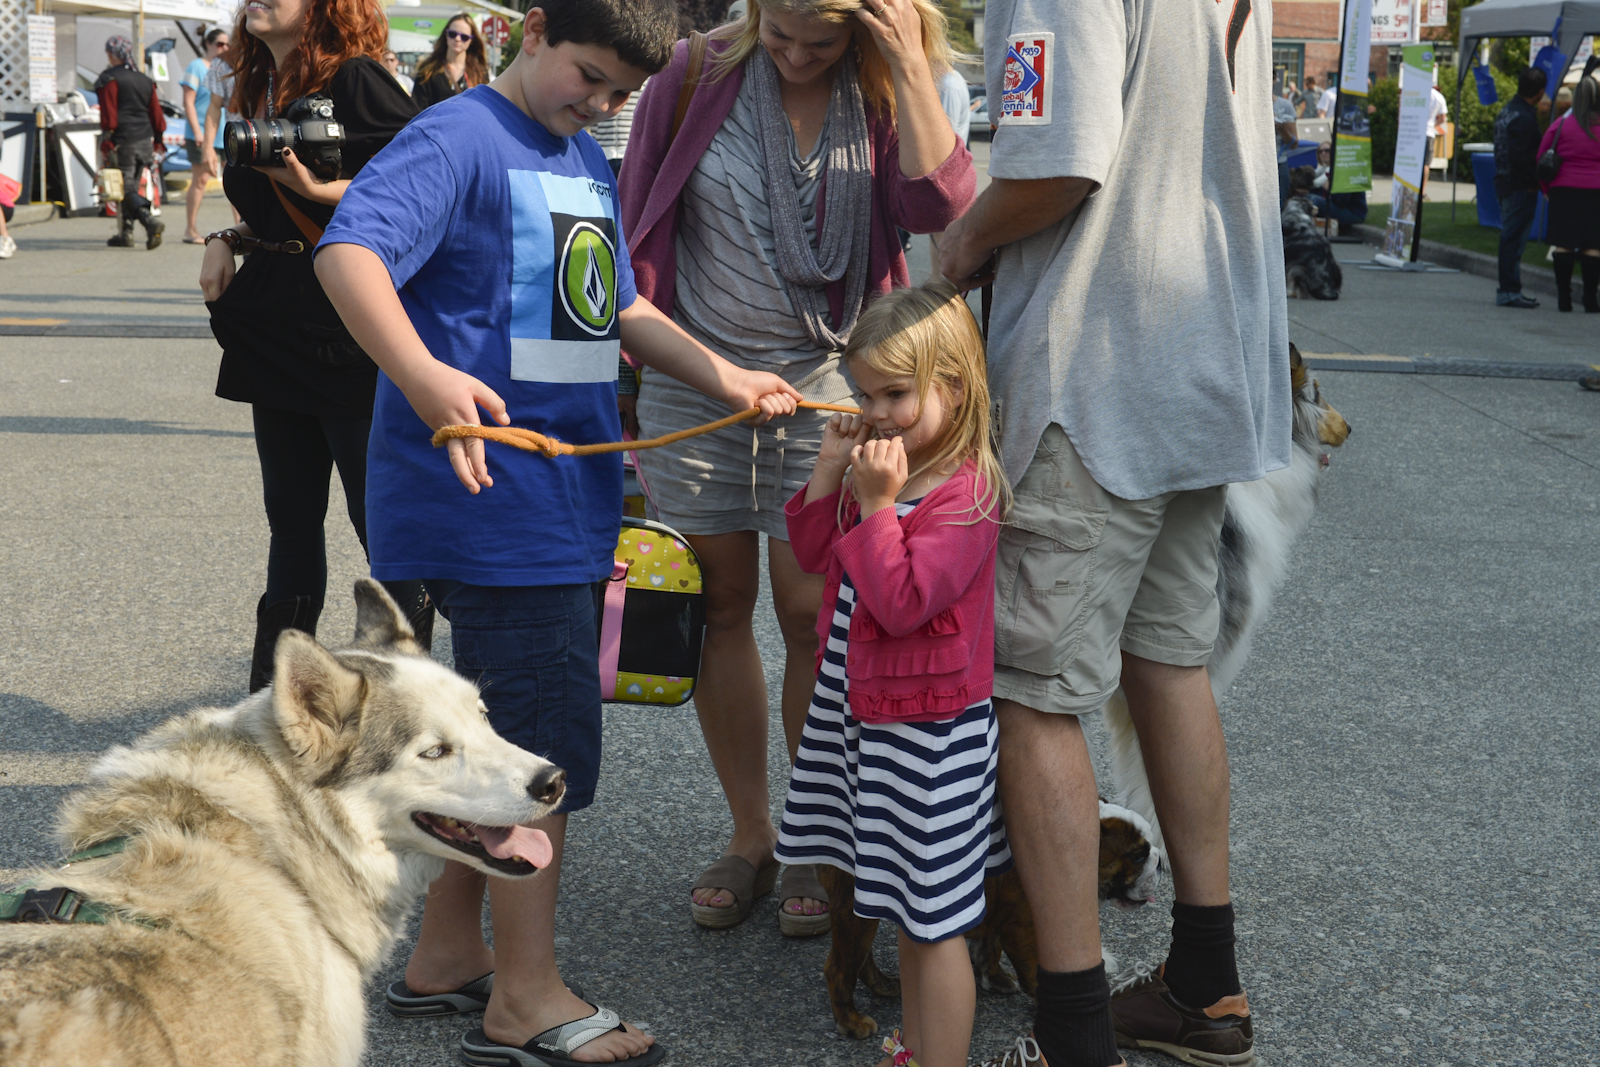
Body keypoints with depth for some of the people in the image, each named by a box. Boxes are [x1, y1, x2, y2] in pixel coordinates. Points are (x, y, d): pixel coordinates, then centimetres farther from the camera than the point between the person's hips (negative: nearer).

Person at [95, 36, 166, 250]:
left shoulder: (109, 79, -6)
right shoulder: (145, 81, 13)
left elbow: (109, 117, -13)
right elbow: (157, 116, 14)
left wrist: (106, 146, -11)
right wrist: (156, 146, 20)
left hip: (123, 143, -7)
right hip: (144, 142, 7)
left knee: (126, 189, -7)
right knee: (130, 187, 16)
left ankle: (150, 221, -28)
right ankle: (126, 233, 20)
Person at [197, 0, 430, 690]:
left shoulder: (355, 80, -11)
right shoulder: (257, 89, 14)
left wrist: (321, 189, -24)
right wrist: (228, 240, 6)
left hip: (350, 329, -8)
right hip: (274, 328, 8)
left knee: (381, 516, -2)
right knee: (290, 515, 14)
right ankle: (273, 694, 23)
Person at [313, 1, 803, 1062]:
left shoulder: (590, 162, 18)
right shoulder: (460, 139, -10)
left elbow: (621, 308, 25)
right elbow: (348, 250, -24)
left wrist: (725, 377, 12)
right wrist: (423, 374, -40)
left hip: (571, 492, 9)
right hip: (495, 490, -9)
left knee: (505, 732, 16)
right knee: (548, 735, -7)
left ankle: (450, 951, 29)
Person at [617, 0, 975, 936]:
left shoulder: (886, 95, -2)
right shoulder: (696, 76, -2)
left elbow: (942, 208, -19)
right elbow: (637, 216, 6)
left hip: (823, 379, -1)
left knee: (811, 612, -2)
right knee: (721, 606, 7)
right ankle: (750, 834, 21)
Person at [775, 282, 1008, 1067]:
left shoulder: (965, 494, -20)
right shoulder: (883, 465, 7)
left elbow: (901, 602, -26)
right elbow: (813, 555, 14)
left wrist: (877, 504, -26)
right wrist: (829, 472, 2)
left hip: (926, 729, -9)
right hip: (863, 710, 9)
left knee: (934, 919, 0)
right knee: (907, 911, 21)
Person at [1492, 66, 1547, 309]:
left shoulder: (1507, 110, 13)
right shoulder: (1524, 117, -18)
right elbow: (1520, 155, -24)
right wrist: (1532, 183, -15)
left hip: (1505, 183, 10)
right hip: (1520, 188, -10)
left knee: (1511, 237, 15)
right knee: (1515, 237, -6)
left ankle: (1508, 289, 20)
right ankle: (1509, 291, -4)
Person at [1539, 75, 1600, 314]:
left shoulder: (1560, 124, -1)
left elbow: (1541, 158, 3)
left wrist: (1546, 188, 13)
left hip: (1564, 190, 0)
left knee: (1562, 243, 5)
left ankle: (1564, 297, 5)